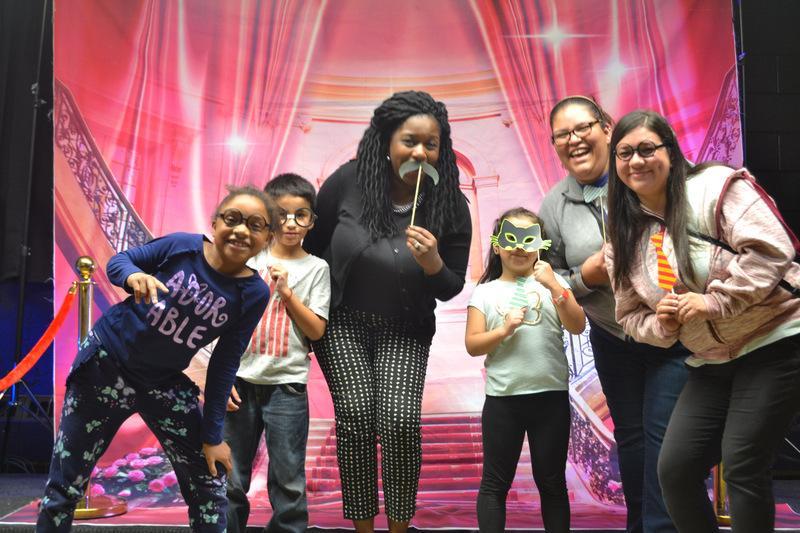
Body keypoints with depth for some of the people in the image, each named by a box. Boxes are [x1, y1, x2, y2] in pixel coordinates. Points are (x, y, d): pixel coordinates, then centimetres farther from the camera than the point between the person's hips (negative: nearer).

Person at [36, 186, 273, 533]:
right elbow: (117, 260, -5)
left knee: (210, 485, 4)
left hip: (163, 382, 2)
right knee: (64, 485, 5)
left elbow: (225, 364, -7)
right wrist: (134, 276, -29)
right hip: (106, 363, -1)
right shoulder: (182, 245, -17)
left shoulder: (254, 293, -14)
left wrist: (212, 435, -4)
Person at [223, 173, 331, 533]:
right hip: (241, 381, 1)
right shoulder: (248, 259, 5)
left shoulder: (316, 268, 2)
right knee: (231, 479, 9)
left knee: (288, 482, 5)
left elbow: (316, 331, -3)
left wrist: (287, 292, -12)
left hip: (287, 385, -1)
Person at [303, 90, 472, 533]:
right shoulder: (349, 180, -14)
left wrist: (432, 264, -27)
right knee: (356, 417, -11)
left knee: (400, 421, -15)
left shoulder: (451, 206, -12)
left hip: (403, 330, 0)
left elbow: (451, 289, -4)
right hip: (341, 319, 0)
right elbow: (311, 243, 1)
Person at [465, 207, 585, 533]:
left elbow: (578, 327, -6)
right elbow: (472, 345, 0)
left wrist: (555, 286, -15)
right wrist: (504, 330, -15)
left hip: (551, 396, 0)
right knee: (495, 482, 8)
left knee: (552, 482, 12)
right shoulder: (485, 292, 4)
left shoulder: (553, 283, 5)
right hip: (502, 399, 0)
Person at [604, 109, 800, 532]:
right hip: (710, 365, 6)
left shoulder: (714, 187, -12)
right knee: (674, 469, 0)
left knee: (742, 465, -10)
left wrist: (714, 301, -25)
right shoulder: (623, 237, 6)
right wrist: (661, 324, -11)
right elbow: (630, 315, 10)